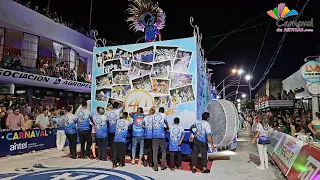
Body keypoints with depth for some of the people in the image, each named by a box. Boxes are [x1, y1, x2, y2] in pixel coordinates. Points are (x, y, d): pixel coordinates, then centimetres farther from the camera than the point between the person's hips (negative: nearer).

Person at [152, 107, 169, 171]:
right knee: (163, 151, 12)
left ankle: (155, 167, 6)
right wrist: (168, 127, 42)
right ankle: (163, 166, 12)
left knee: (155, 151, 4)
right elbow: (166, 123, 22)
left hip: (154, 135, 2)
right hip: (161, 135, -2)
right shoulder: (164, 115, 6)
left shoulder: (154, 115, 10)